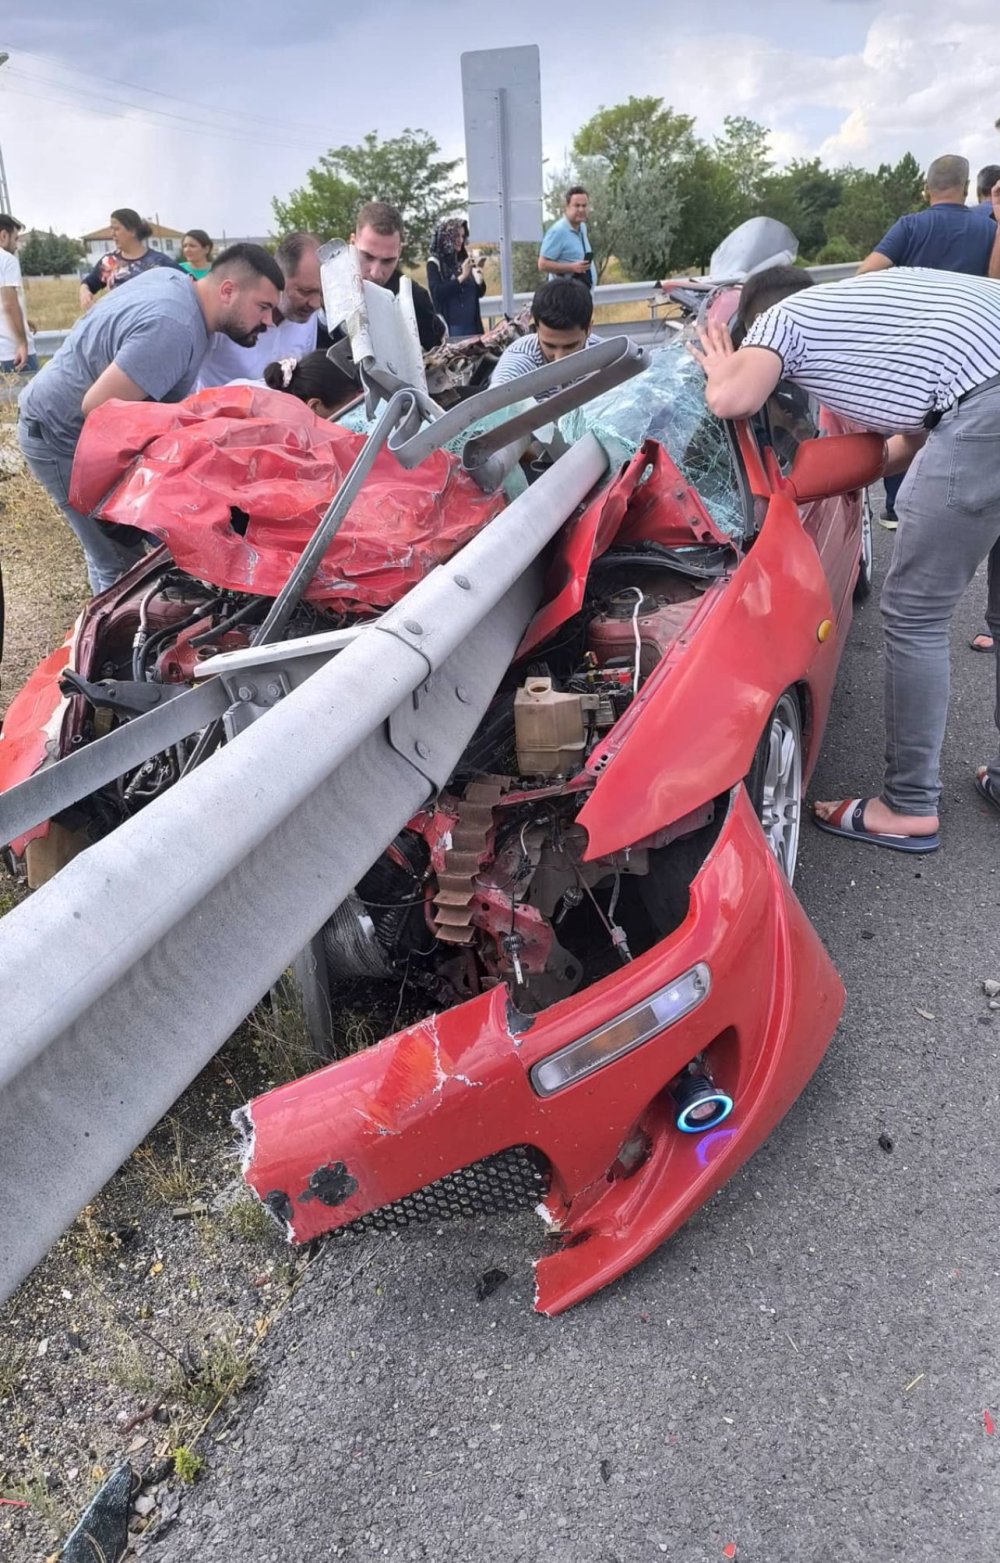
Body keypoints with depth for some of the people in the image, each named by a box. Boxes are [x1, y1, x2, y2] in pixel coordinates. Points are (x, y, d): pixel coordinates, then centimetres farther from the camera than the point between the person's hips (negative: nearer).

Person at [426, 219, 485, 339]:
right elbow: (437, 293, -16)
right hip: (450, 326, -5)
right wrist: (462, 276, -18)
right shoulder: (435, 263, -3)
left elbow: (479, 293, 13)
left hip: (472, 324, 5)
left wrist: (480, 278, -8)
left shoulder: (465, 260, 11)